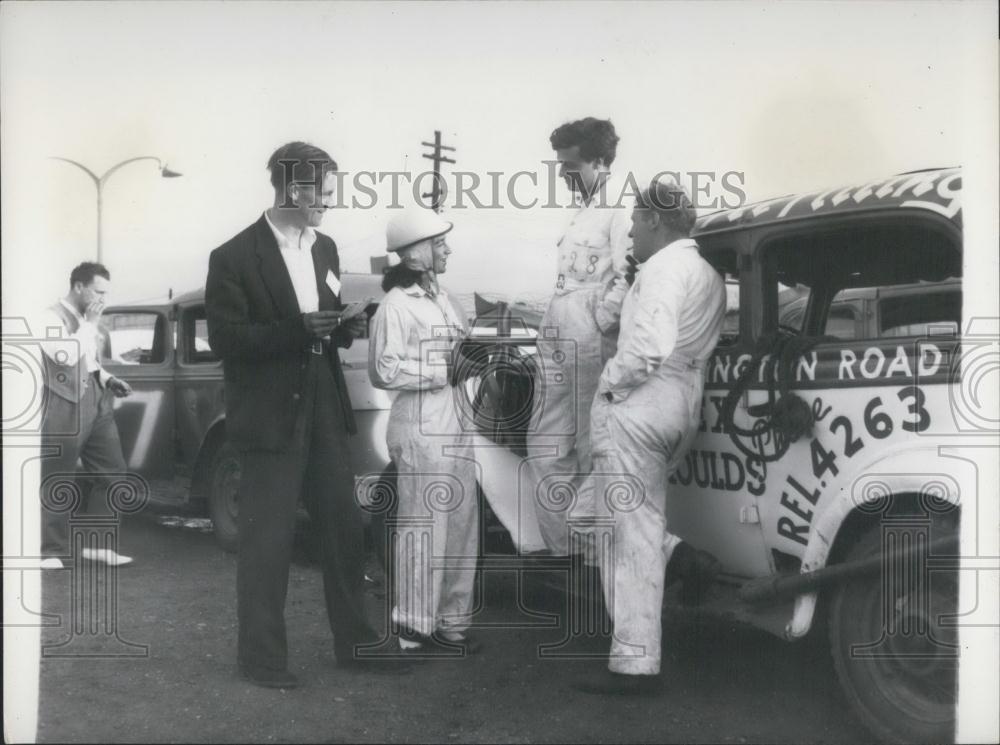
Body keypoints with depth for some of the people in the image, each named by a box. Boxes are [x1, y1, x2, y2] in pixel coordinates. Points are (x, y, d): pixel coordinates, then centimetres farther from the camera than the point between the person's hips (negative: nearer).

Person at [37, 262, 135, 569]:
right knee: (57, 483, -1)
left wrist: (108, 378, 10)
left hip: (98, 404, 8)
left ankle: (97, 543, 15)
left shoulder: (89, 319, 16)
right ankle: (51, 552, 8)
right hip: (65, 408, -8)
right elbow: (67, 356, -22)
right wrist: (89, 323, -15)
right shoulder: (52, 319, -8)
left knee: (113, 473, 5)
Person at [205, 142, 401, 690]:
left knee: (345, 528, 11)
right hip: (269, 417, -6)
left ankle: (355, 643, 24)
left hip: (324, 411, 7)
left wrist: (344, 327, -2)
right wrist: (298, 329, -23)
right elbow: (224, 338, -13)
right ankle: (261, 657, 14)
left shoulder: (324, 248, 11)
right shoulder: (234, 257, -9)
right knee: (266, 541, 0)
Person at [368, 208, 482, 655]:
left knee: (461, 525, 12)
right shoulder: (395, 306, -10)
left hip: (455, 424, 9)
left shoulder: (441, 299, 18)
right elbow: (384, 371, -17)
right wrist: (444, 371, -15)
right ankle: (416, 630, 6)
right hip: (420, 428, -9)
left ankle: (450, 621, 23)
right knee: (423, 528, -4)